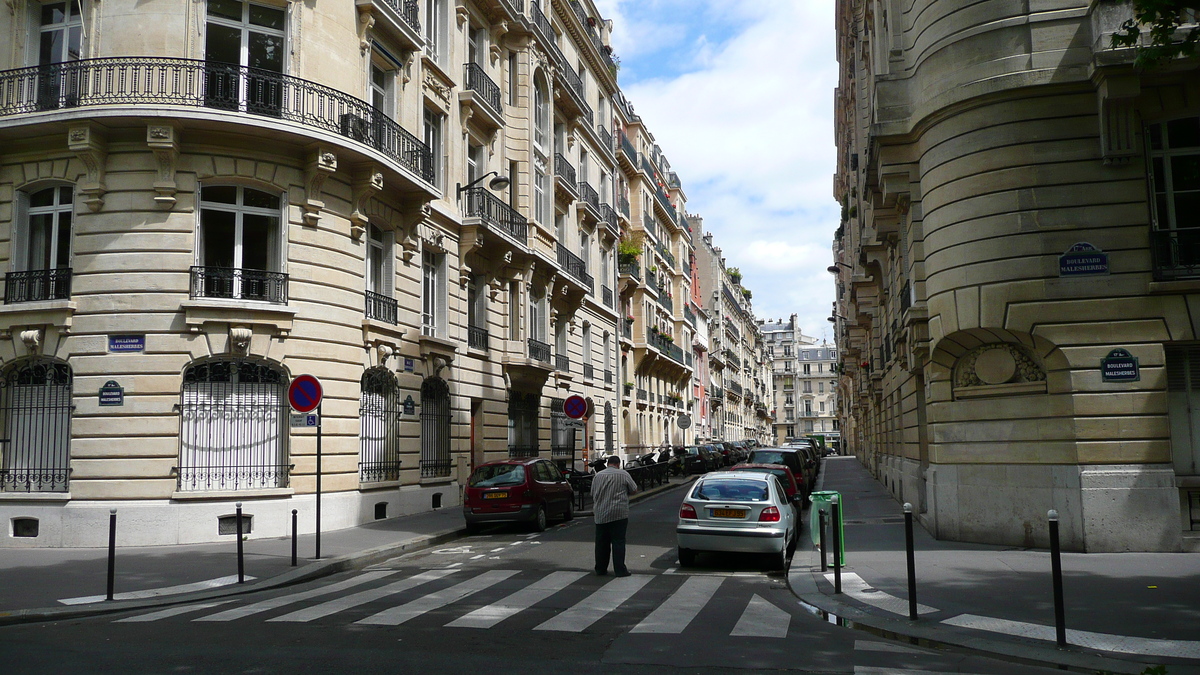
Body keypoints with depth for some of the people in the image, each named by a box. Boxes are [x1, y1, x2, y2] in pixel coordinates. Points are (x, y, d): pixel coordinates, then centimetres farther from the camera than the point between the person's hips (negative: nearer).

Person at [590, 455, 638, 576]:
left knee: (601, 543, 10)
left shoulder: (598, 476, 9)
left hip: (600, 515, 4)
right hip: (618, 514, -4)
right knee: (618, 542, -1)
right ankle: (620, 570, -3)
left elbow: (593, 495, 15)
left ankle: (601, 569, 16)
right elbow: (634, 490, 5)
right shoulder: (623, 474, -2)